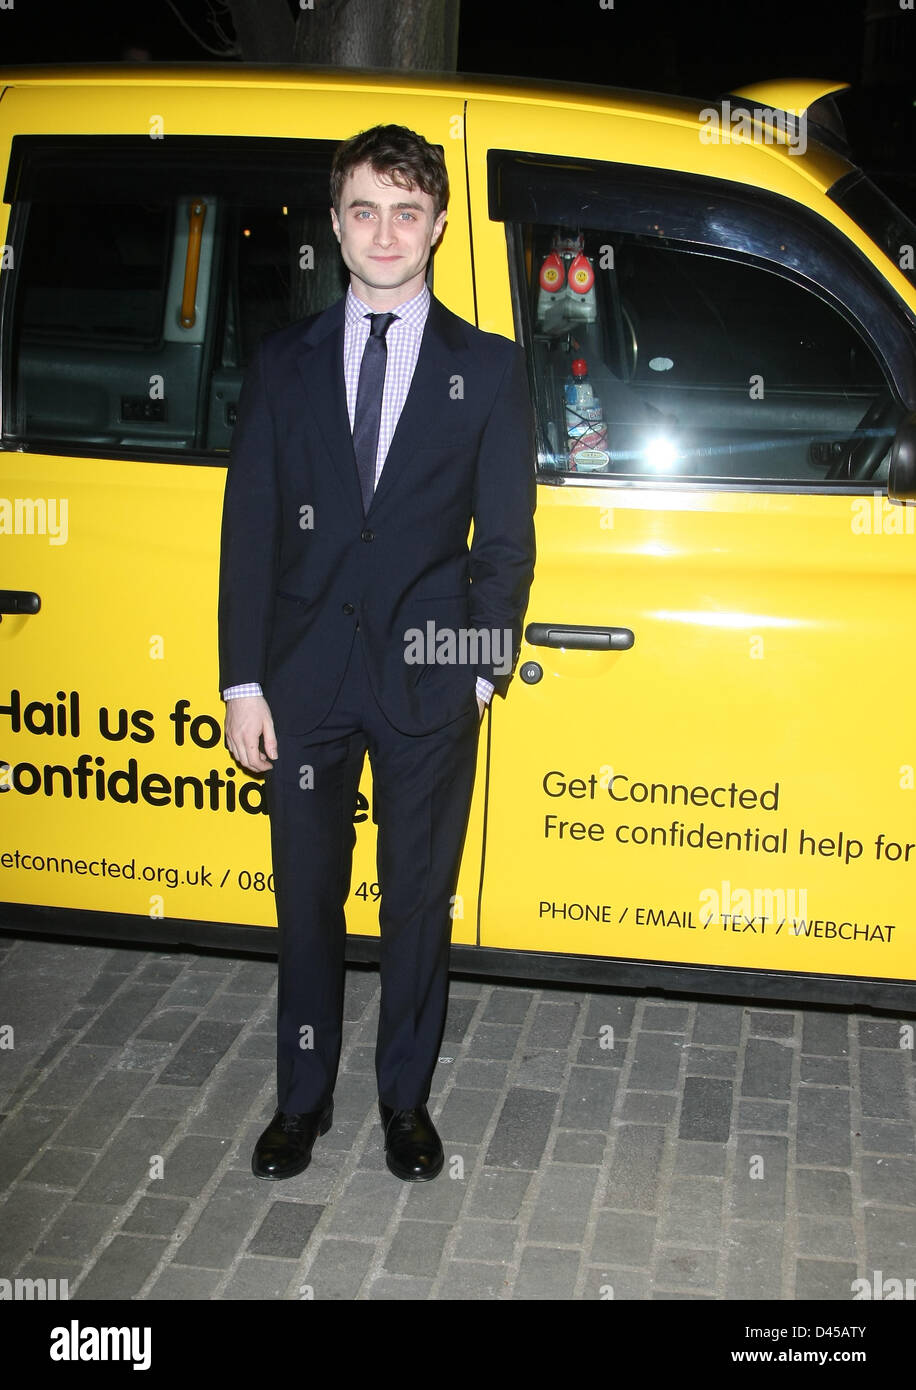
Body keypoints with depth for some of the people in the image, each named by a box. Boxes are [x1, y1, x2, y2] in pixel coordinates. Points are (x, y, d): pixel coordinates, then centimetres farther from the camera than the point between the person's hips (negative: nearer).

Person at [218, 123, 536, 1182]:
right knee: (306, 898, 11)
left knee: (419, 900, 10)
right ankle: (303, 1097, 29)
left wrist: (485, 668, -4)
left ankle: (405, 1096, 29)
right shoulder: (284, 363, 7)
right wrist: (242, 682, -2)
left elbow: (505, 537, 3)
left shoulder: (488, 369, 4)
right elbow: (249, 527, 4)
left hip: (429, 683, -1)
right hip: (304, 679, 1)